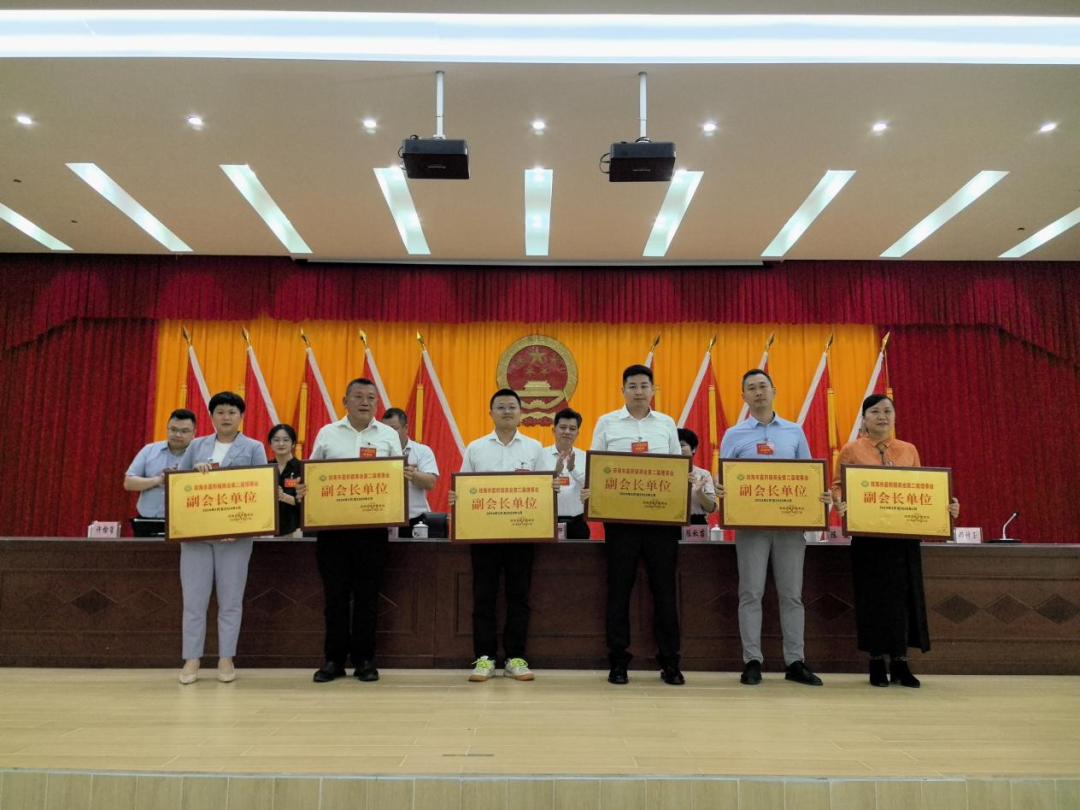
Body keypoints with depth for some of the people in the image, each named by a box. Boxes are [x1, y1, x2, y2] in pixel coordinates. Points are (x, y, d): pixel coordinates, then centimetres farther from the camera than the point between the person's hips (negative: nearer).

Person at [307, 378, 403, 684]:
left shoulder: (388, 435, 7)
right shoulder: (327, 434, 8)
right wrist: (305, 490, -9)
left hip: (372, 525, 0)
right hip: (332, 524, 1)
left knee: (367, 594, 5)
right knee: (335, 593, 5)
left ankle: (364, 659, 15)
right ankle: (334, 658, 16)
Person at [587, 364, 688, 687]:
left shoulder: (667, 424, 10)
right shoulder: (607, 423, 5)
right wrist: (591, 491, -14)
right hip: (621, 518, -1)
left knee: (664, 589, 5)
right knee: (619, 590, 4)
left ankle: (669, 662, 16)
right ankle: (619, 662, 15)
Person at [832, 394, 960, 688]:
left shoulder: (909, 450, 11)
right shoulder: (851, 450, 1)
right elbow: (838, 486, -3)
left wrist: (945, 505, -3)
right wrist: (840, 502, -24)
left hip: (904, 534, 3)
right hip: (868, 535, -3)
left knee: (905, 595, 4)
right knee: (873, 596, 1)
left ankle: (900, 662, 16)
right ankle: (877, 662, 13)